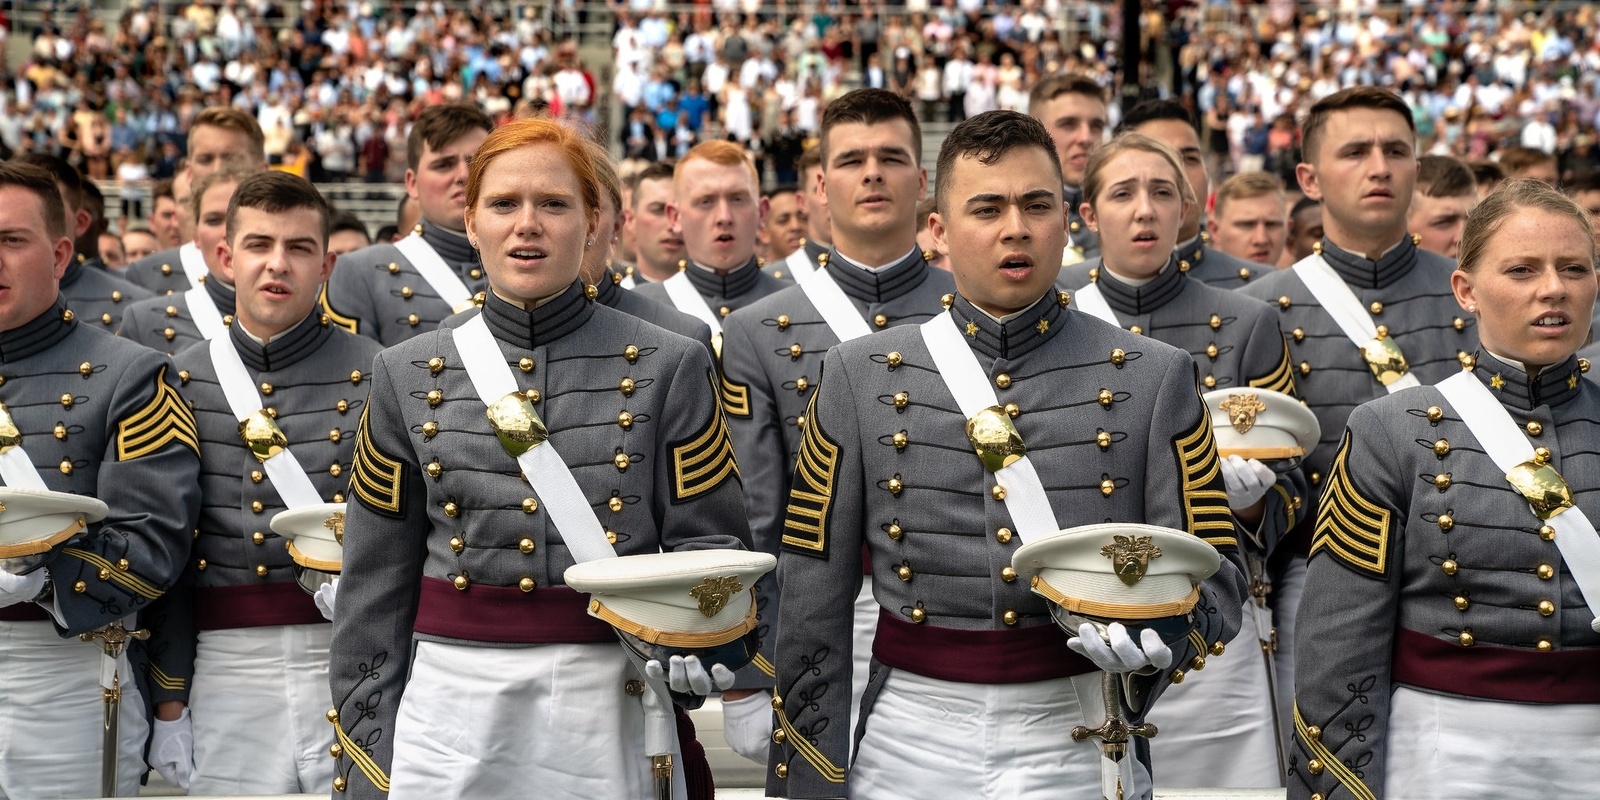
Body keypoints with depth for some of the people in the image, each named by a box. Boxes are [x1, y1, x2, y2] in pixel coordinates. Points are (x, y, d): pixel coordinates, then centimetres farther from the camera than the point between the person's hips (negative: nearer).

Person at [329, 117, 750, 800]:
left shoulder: (668, 368, -1)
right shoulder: (408, 375, 4)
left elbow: (710, 543, 1)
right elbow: (375, 587, 7)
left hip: (612, 708, -1)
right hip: (451, 710, 1)